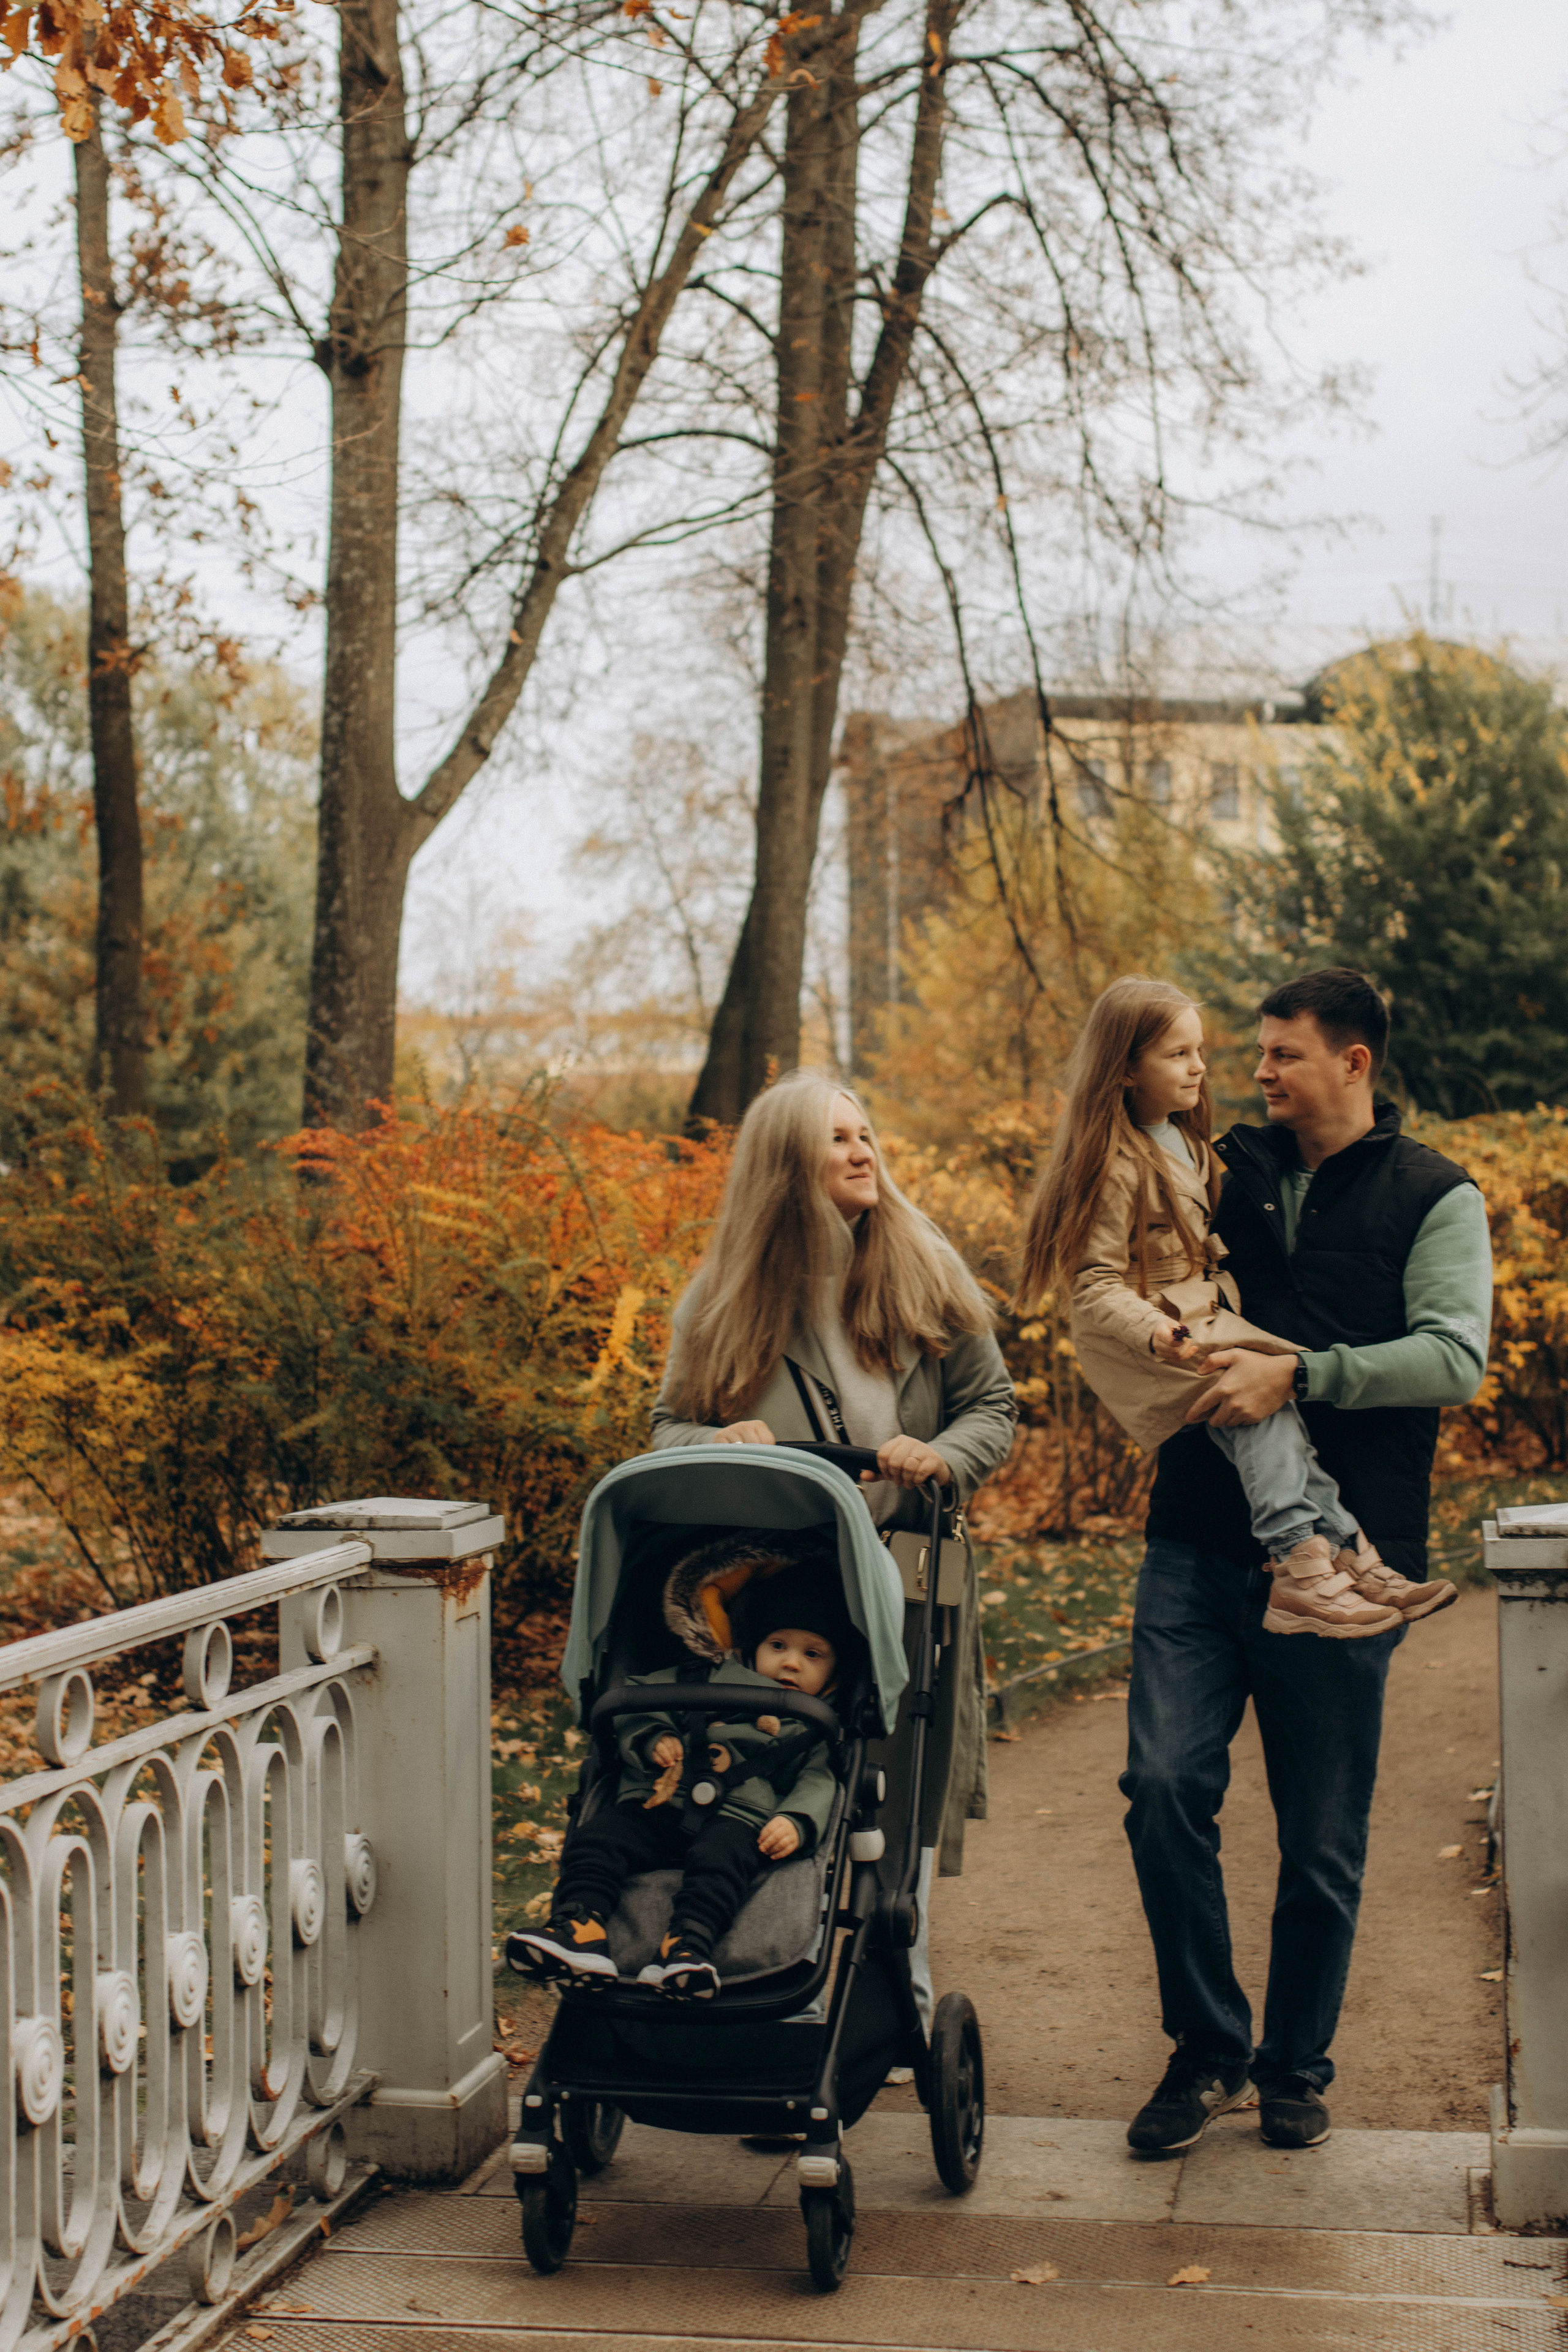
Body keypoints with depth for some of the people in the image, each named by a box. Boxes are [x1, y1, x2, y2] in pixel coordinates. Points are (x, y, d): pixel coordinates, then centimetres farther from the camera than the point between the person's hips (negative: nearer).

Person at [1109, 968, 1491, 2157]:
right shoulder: (1230, 1168, 13)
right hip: (1200, 1537, 3)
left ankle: (1296, 2067, 23)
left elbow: (1455, 1357, -12)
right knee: (1166, 1786, -9)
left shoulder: (1434, 1197, 3)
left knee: (1322, 1835, 5)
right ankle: (1207, 2048, 7)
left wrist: (1299, 1373, -23)